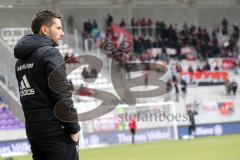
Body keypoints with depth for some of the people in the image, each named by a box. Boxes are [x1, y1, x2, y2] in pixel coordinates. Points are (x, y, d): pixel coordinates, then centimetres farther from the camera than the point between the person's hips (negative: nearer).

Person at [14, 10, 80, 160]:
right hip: (56, 131, -8)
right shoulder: (50, 53, -10)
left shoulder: (21, 60, 15)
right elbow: (62, 95, -15)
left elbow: (28, 95, 15)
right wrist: (74, 128, -10)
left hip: (33, 131, 8)